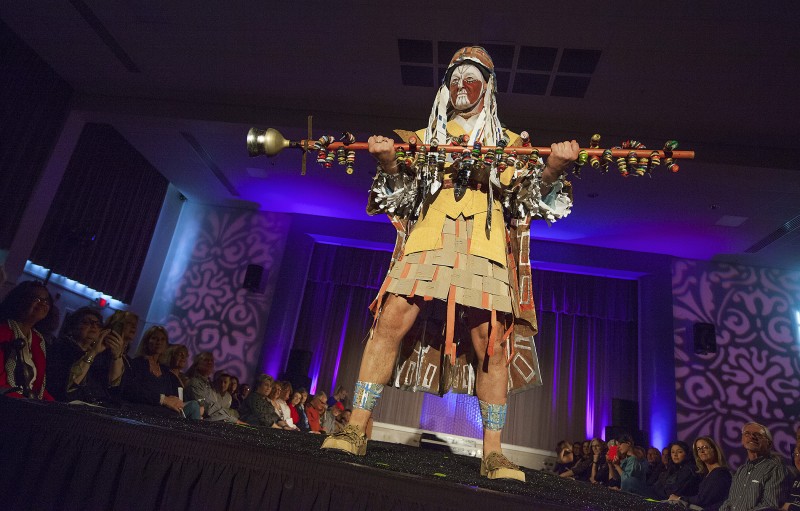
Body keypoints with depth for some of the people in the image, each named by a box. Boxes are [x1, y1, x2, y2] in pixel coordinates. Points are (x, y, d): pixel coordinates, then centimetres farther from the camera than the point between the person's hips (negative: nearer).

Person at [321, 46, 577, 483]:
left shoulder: (508, 142, 23)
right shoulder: (424, 137, 23)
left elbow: (530, 195, 11)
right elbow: (403, 193, 12)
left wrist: (553, 167, -9)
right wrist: (389, 162, -8)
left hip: (484, 246, 0)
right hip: (429, 238, 0)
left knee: (492, 343, -10)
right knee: (391, 321, -15)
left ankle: (492, 454, 2)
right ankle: (356, 429, -6)